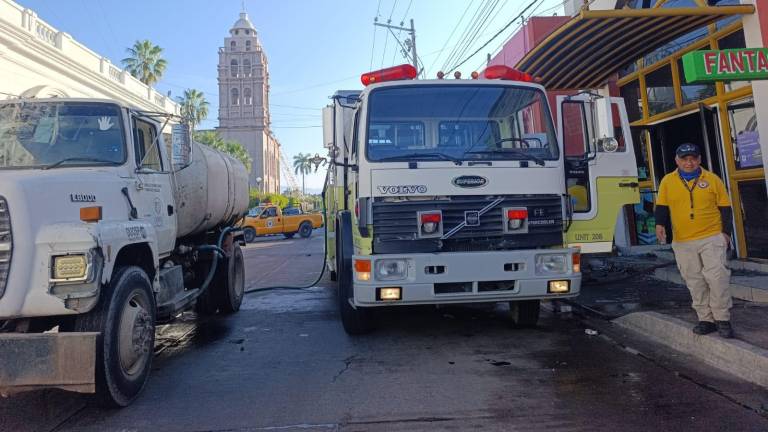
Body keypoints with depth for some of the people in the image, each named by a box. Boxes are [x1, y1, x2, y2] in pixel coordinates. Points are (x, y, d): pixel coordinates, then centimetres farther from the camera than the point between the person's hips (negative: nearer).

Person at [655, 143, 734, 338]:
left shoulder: (712, 179, 3)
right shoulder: (667, 181, 4)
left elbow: (725, 208, 6)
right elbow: (662, 206, 6)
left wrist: (726, 232, -2)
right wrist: (660, 224, -11)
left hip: (712, 238, -1)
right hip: (682, 243, 2)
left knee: (717, 277, -9)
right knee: (695, 282, 7)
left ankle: (722, 319, 6)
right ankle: (706, 319, 18)